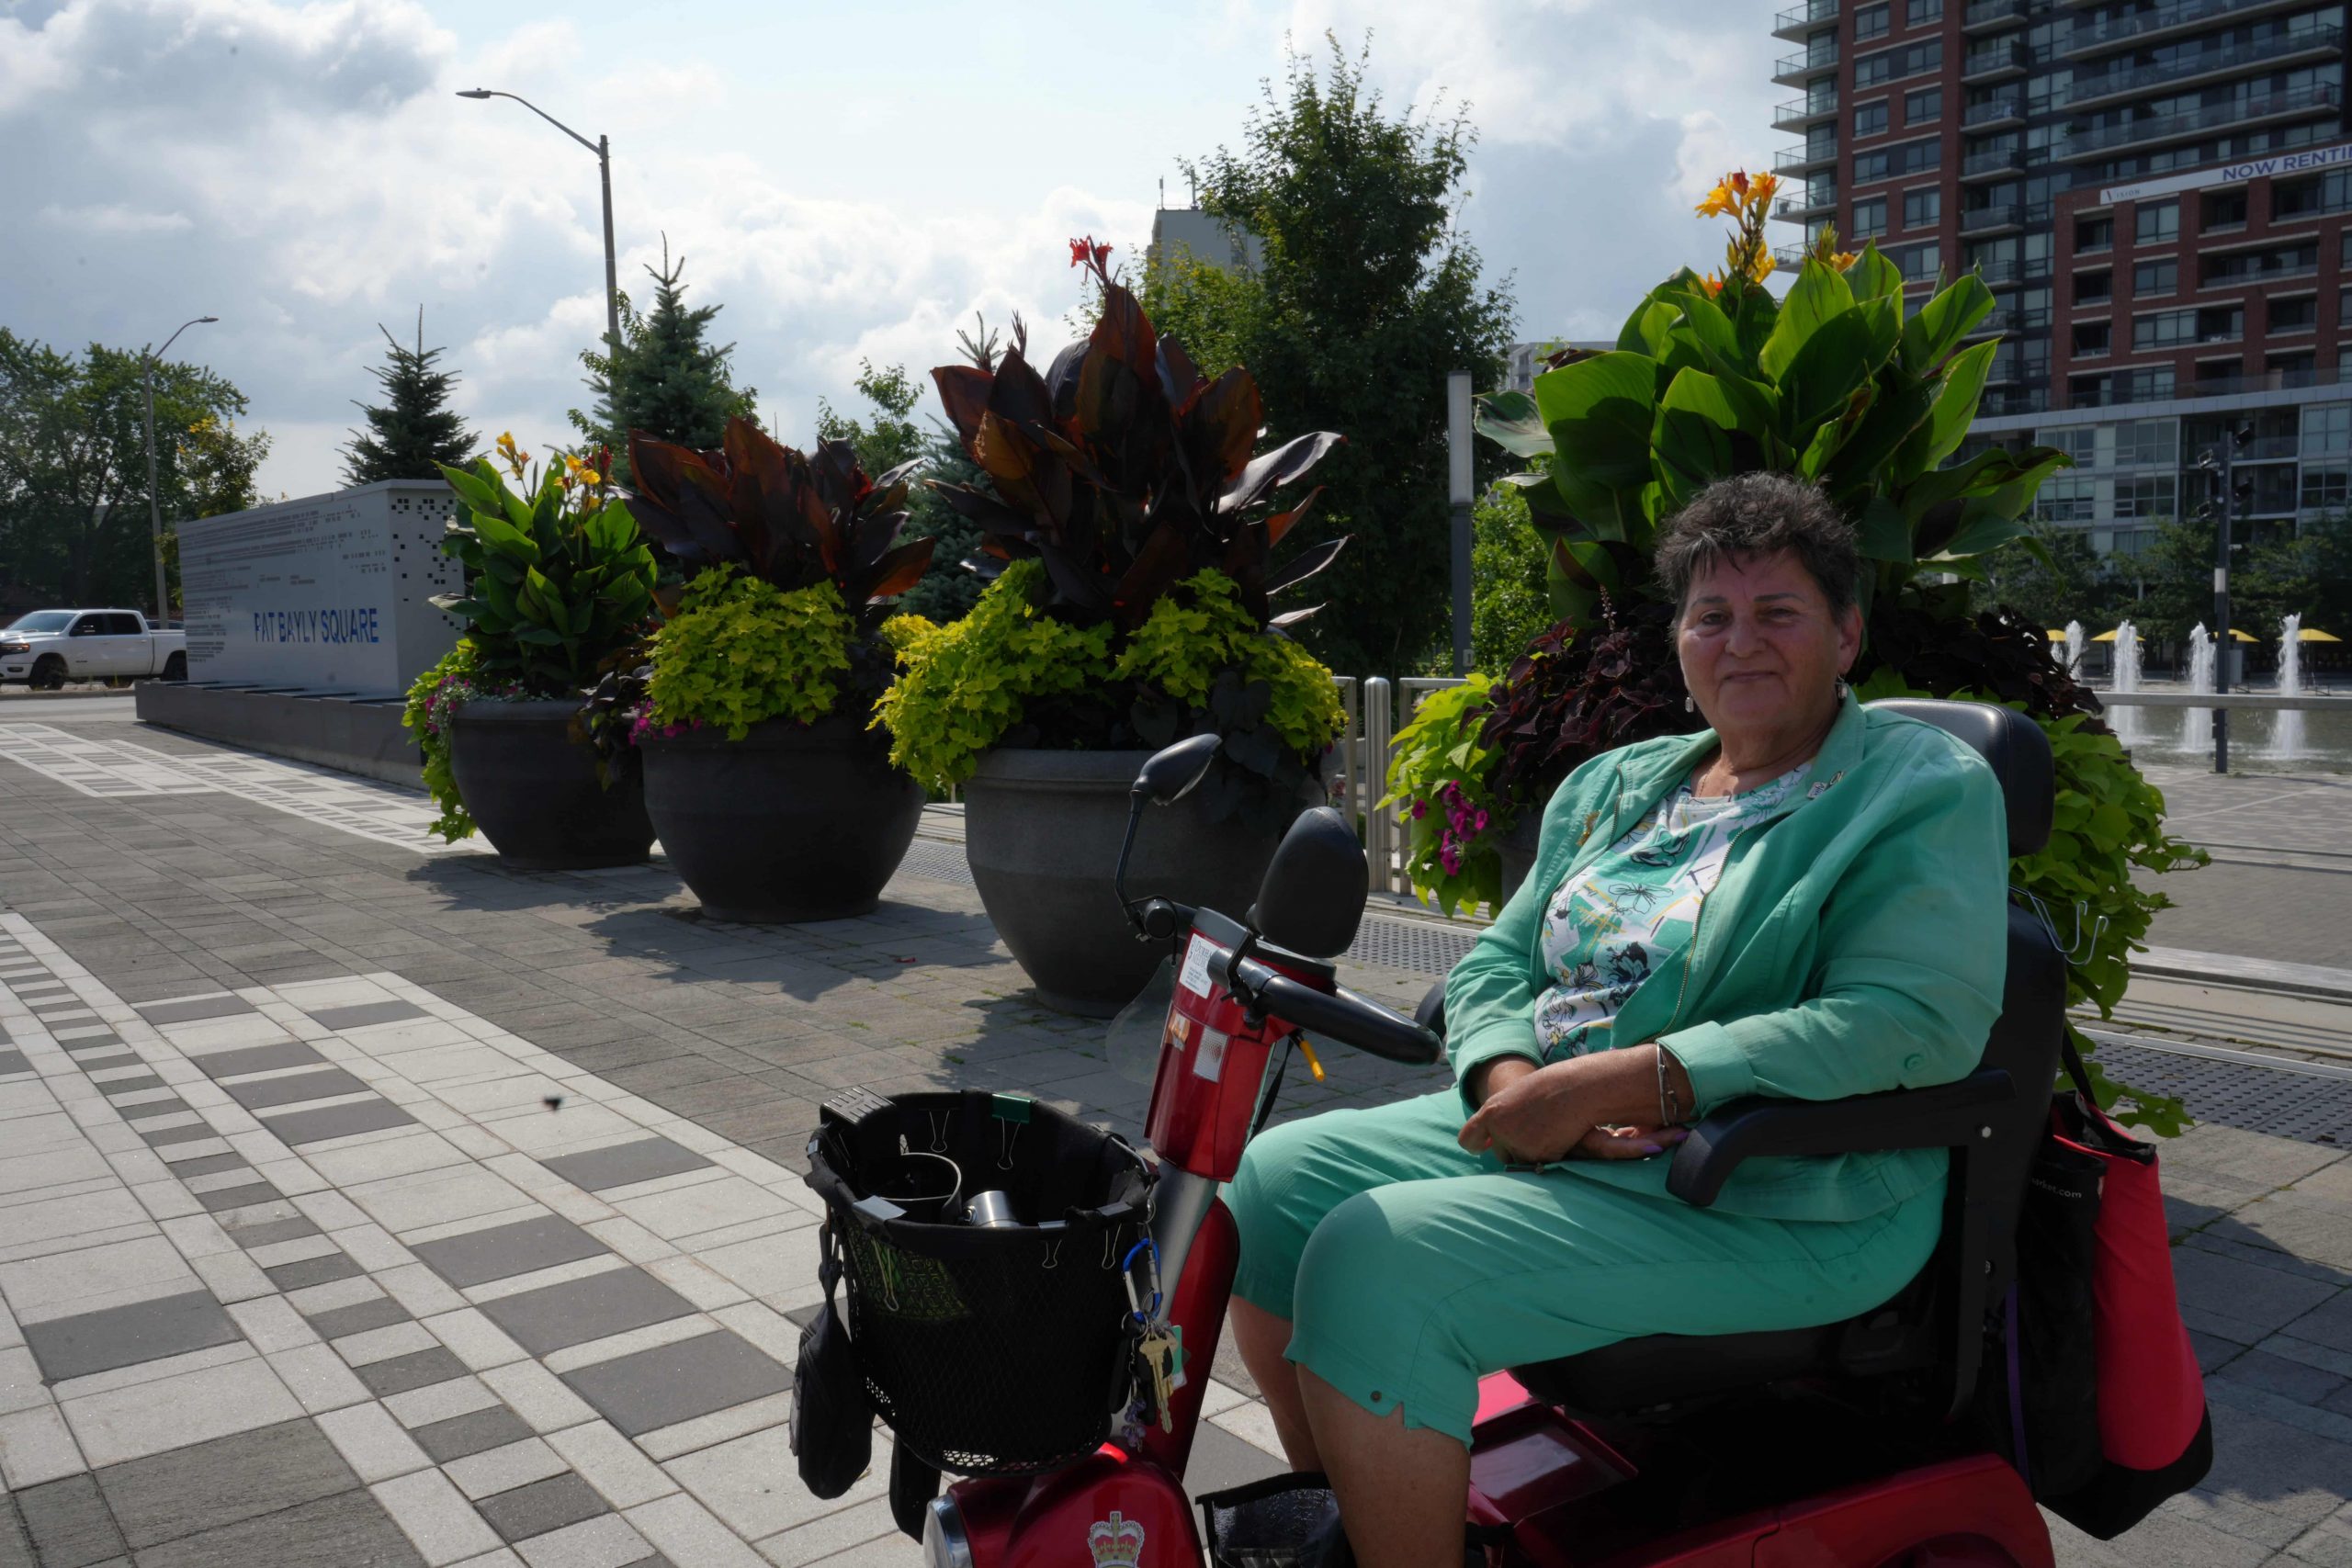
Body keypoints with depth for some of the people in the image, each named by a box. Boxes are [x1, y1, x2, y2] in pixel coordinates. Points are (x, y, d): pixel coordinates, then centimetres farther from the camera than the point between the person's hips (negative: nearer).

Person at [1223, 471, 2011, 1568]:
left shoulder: (1926, 790, -5)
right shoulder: (1616, 784, 16)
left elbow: (1918, 1019, -20)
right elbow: (1498, 960, 14)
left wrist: (1601, 1084, -23)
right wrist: (1512, 1081, -12)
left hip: (1773, 1204, -8)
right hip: (1535, 1129, 8)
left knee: (1375, 1265, -25)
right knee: (1269, 1184, -2)